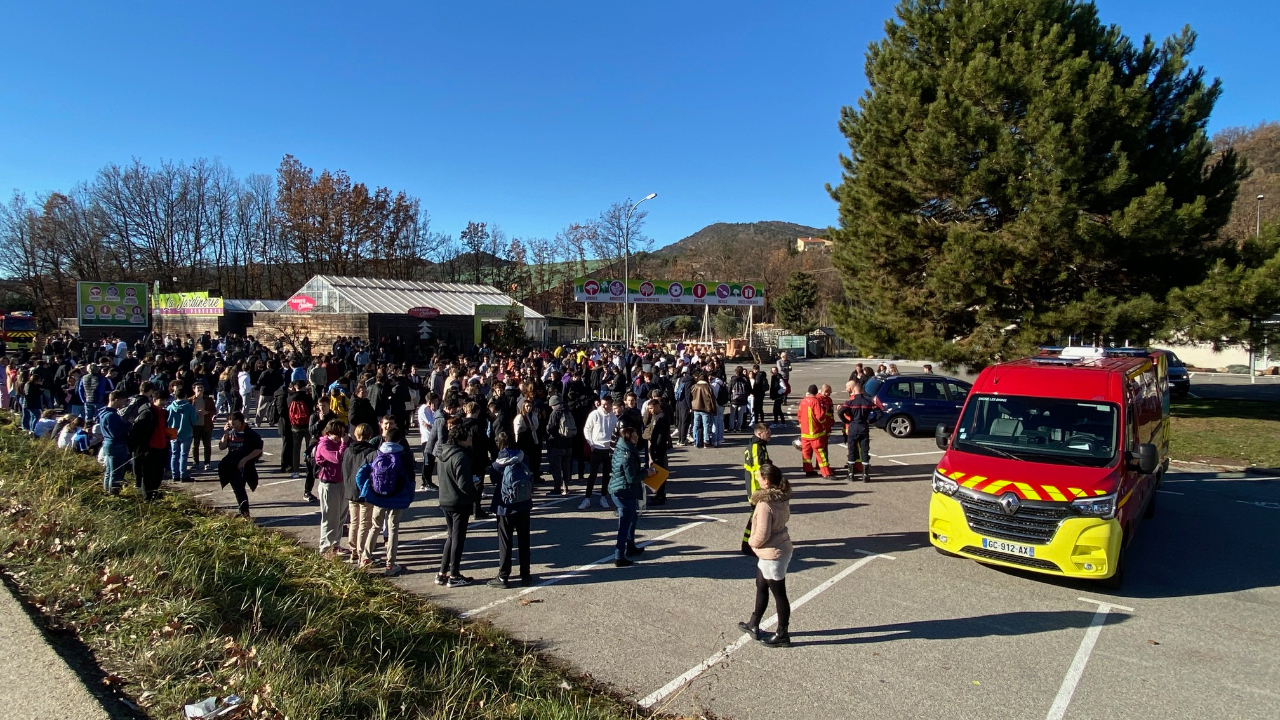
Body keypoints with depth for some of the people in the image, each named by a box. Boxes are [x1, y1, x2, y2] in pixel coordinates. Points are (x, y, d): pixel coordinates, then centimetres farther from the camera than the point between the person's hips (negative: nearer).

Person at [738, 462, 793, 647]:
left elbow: (761, 536, -28)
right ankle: (754, 625, 38)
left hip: (772, 555, -9)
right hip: (781, 548, 9)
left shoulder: (765, 504, -29)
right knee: (761, 587, 23)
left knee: (779, 594, 7)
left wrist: (751, 541, -6)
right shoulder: (783, 498, -2)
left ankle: (782, 635, 24)